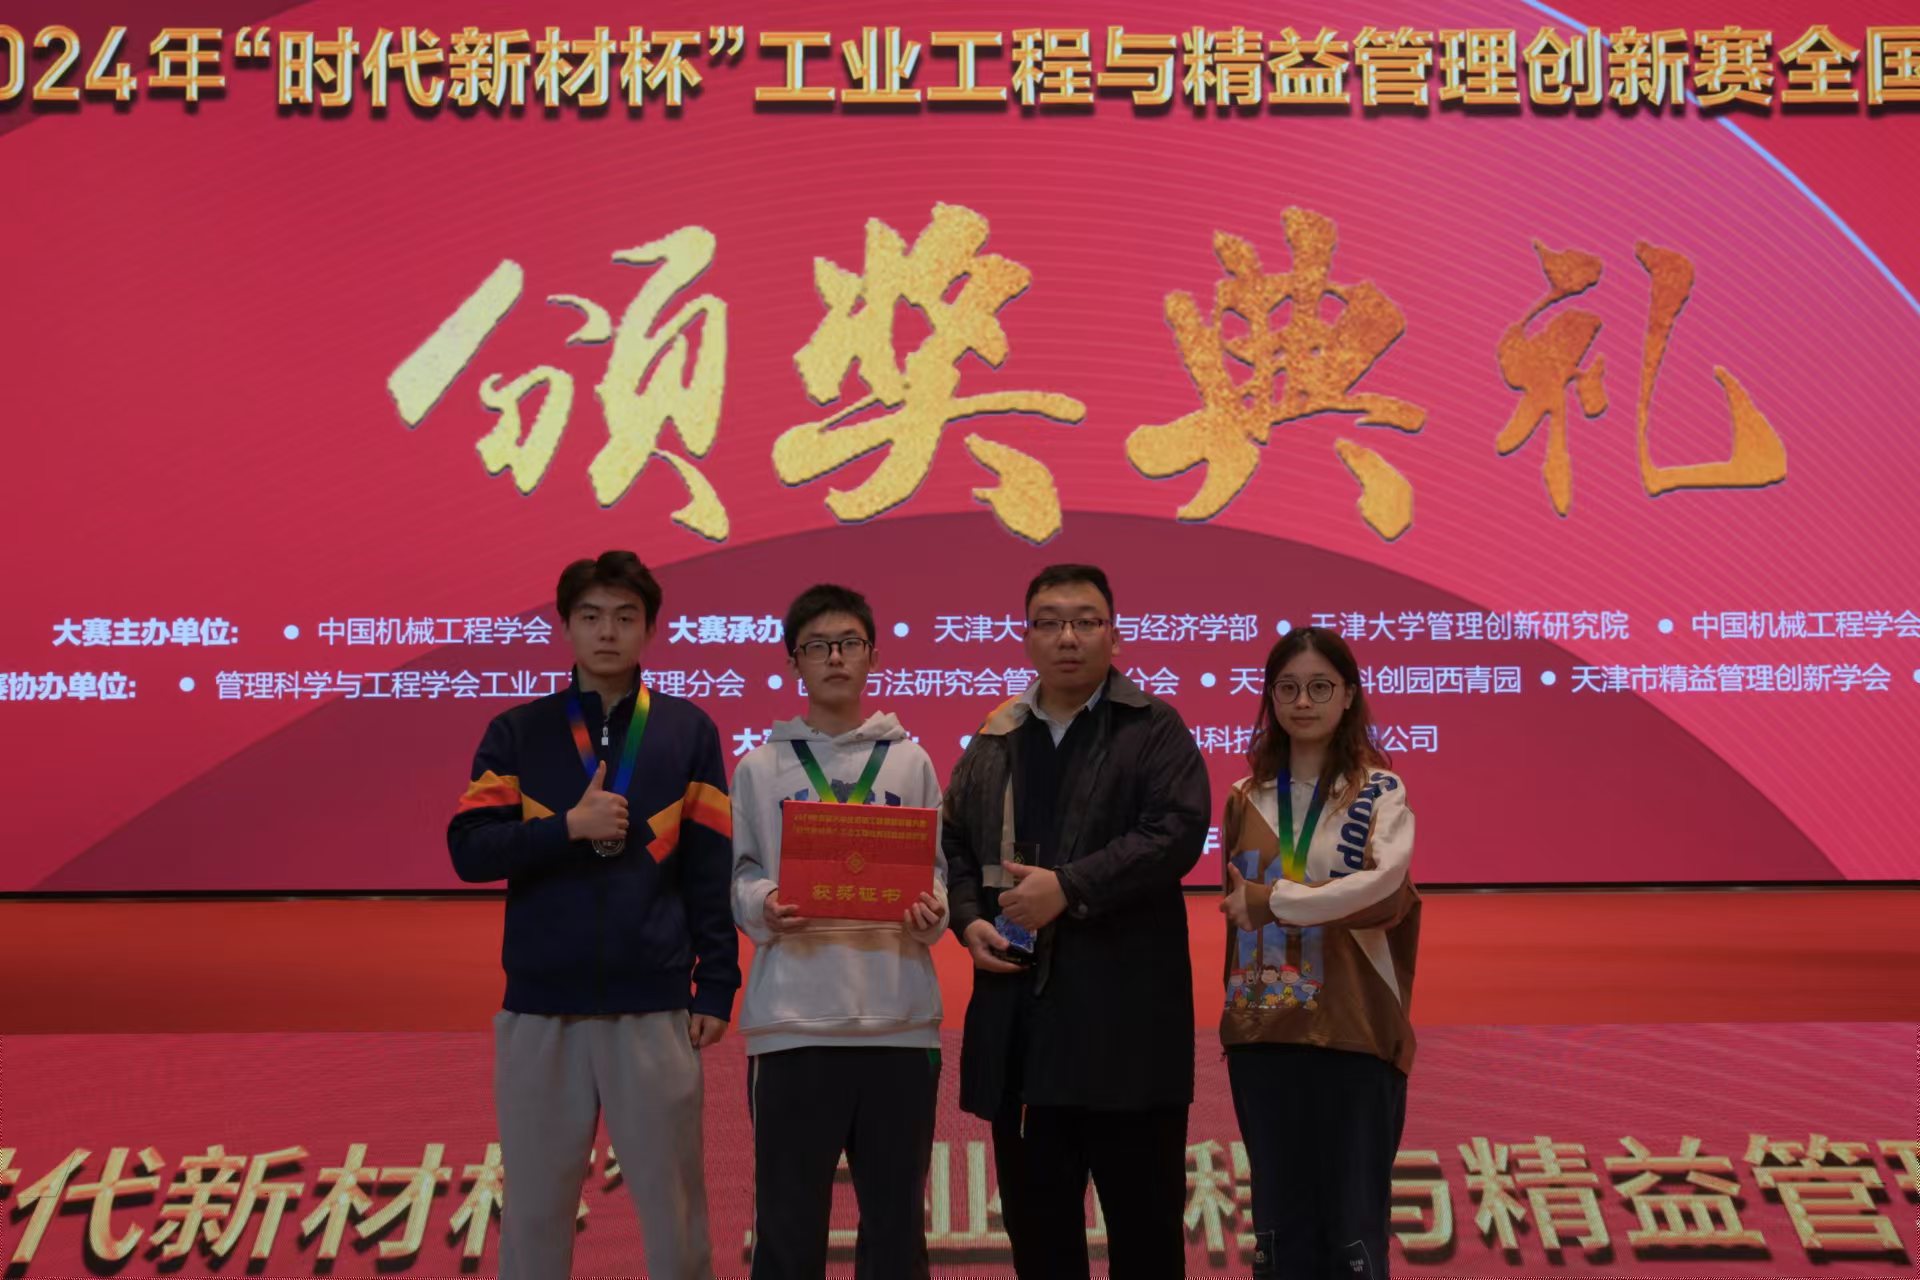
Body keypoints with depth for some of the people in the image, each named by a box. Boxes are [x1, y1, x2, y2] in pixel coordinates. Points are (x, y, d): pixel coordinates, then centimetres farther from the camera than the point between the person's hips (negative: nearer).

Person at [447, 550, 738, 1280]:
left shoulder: (689, 732, 5)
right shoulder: (516, 733, 6)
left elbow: (711, 873, 4)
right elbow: (470, 851, -3)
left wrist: (717, 988, -1)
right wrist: (569, 825, -15)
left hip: (655, 1009, -1)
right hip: (539, 1009, 1)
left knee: (673, 1205, 4)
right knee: (533, 1205, 8)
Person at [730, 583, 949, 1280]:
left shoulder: (912, 763, 9)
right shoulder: (759, 767, 6)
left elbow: (940, 870, 9)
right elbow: (734, 876, 5)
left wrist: (932, 911, -11)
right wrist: (761, 907, -16)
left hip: (900, 1020, 1)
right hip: (792, 1021, -1)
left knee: (896, 1214, 9)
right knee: (788, 1217, 4)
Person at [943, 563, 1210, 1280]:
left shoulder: (1154, 729, 0)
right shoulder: (993, 741, 15)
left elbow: (1177, 832, -13)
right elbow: (953, 842, 17)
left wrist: (1070, 886, -20)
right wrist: (970, 920, -2)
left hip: (1125, 1015, -5)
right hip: (1018, 1018, 5)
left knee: (1144, 1212, 4)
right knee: (1035, 1216, 13)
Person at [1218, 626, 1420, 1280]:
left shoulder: (1381, 792, -1)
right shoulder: (1245, 800, 9)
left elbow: (1386, 893, -18)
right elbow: (1236, 912, 13)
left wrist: (1269, 901, -16)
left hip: (1354, 1033, -3)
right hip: (1263, 1035, 3)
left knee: (1355, 1226, 1)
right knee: (1281, 1225, 9)